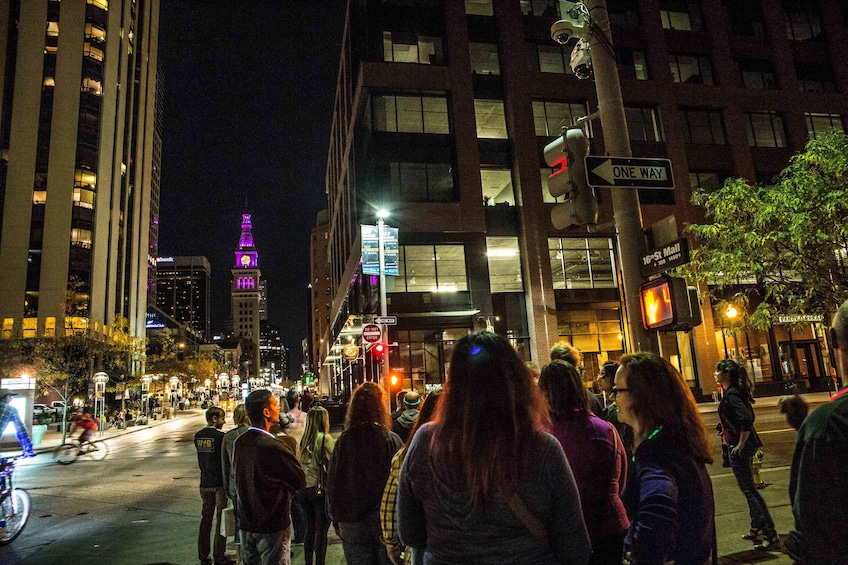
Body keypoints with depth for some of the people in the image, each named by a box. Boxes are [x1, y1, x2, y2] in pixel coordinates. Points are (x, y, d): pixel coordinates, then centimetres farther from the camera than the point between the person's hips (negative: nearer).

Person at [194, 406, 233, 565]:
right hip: (220, 483, -6)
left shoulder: (198, 436, 5)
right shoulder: (221, 436, -16)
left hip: (205, 483, 6)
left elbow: (202, 458, 13)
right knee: (221, 519, 3)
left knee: (205, 519, 14)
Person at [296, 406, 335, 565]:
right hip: (321, 489, -6)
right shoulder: (325, 438, -11)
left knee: (308, 528, 15)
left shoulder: (302, 440, 7)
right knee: (321, 530, 2)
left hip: (303, 490, 6)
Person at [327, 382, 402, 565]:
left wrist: (337, 518, 13)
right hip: (386, 520, -1)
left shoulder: (343, 441, -7)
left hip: (352, 524, 1)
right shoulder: (391, 440, -12)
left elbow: (332, 483, 1)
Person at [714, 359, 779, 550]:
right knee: (749, 489, 20)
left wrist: (740, 445, -22)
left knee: (749, 490, -3)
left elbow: (746, 420, -28)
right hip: (744, 445, 10)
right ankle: (757, 529, 32)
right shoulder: (735, 392, 11)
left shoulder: (731, 395, -19)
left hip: (740, 448, -10)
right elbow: (747, 417, 19)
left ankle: (771, 536, 0)